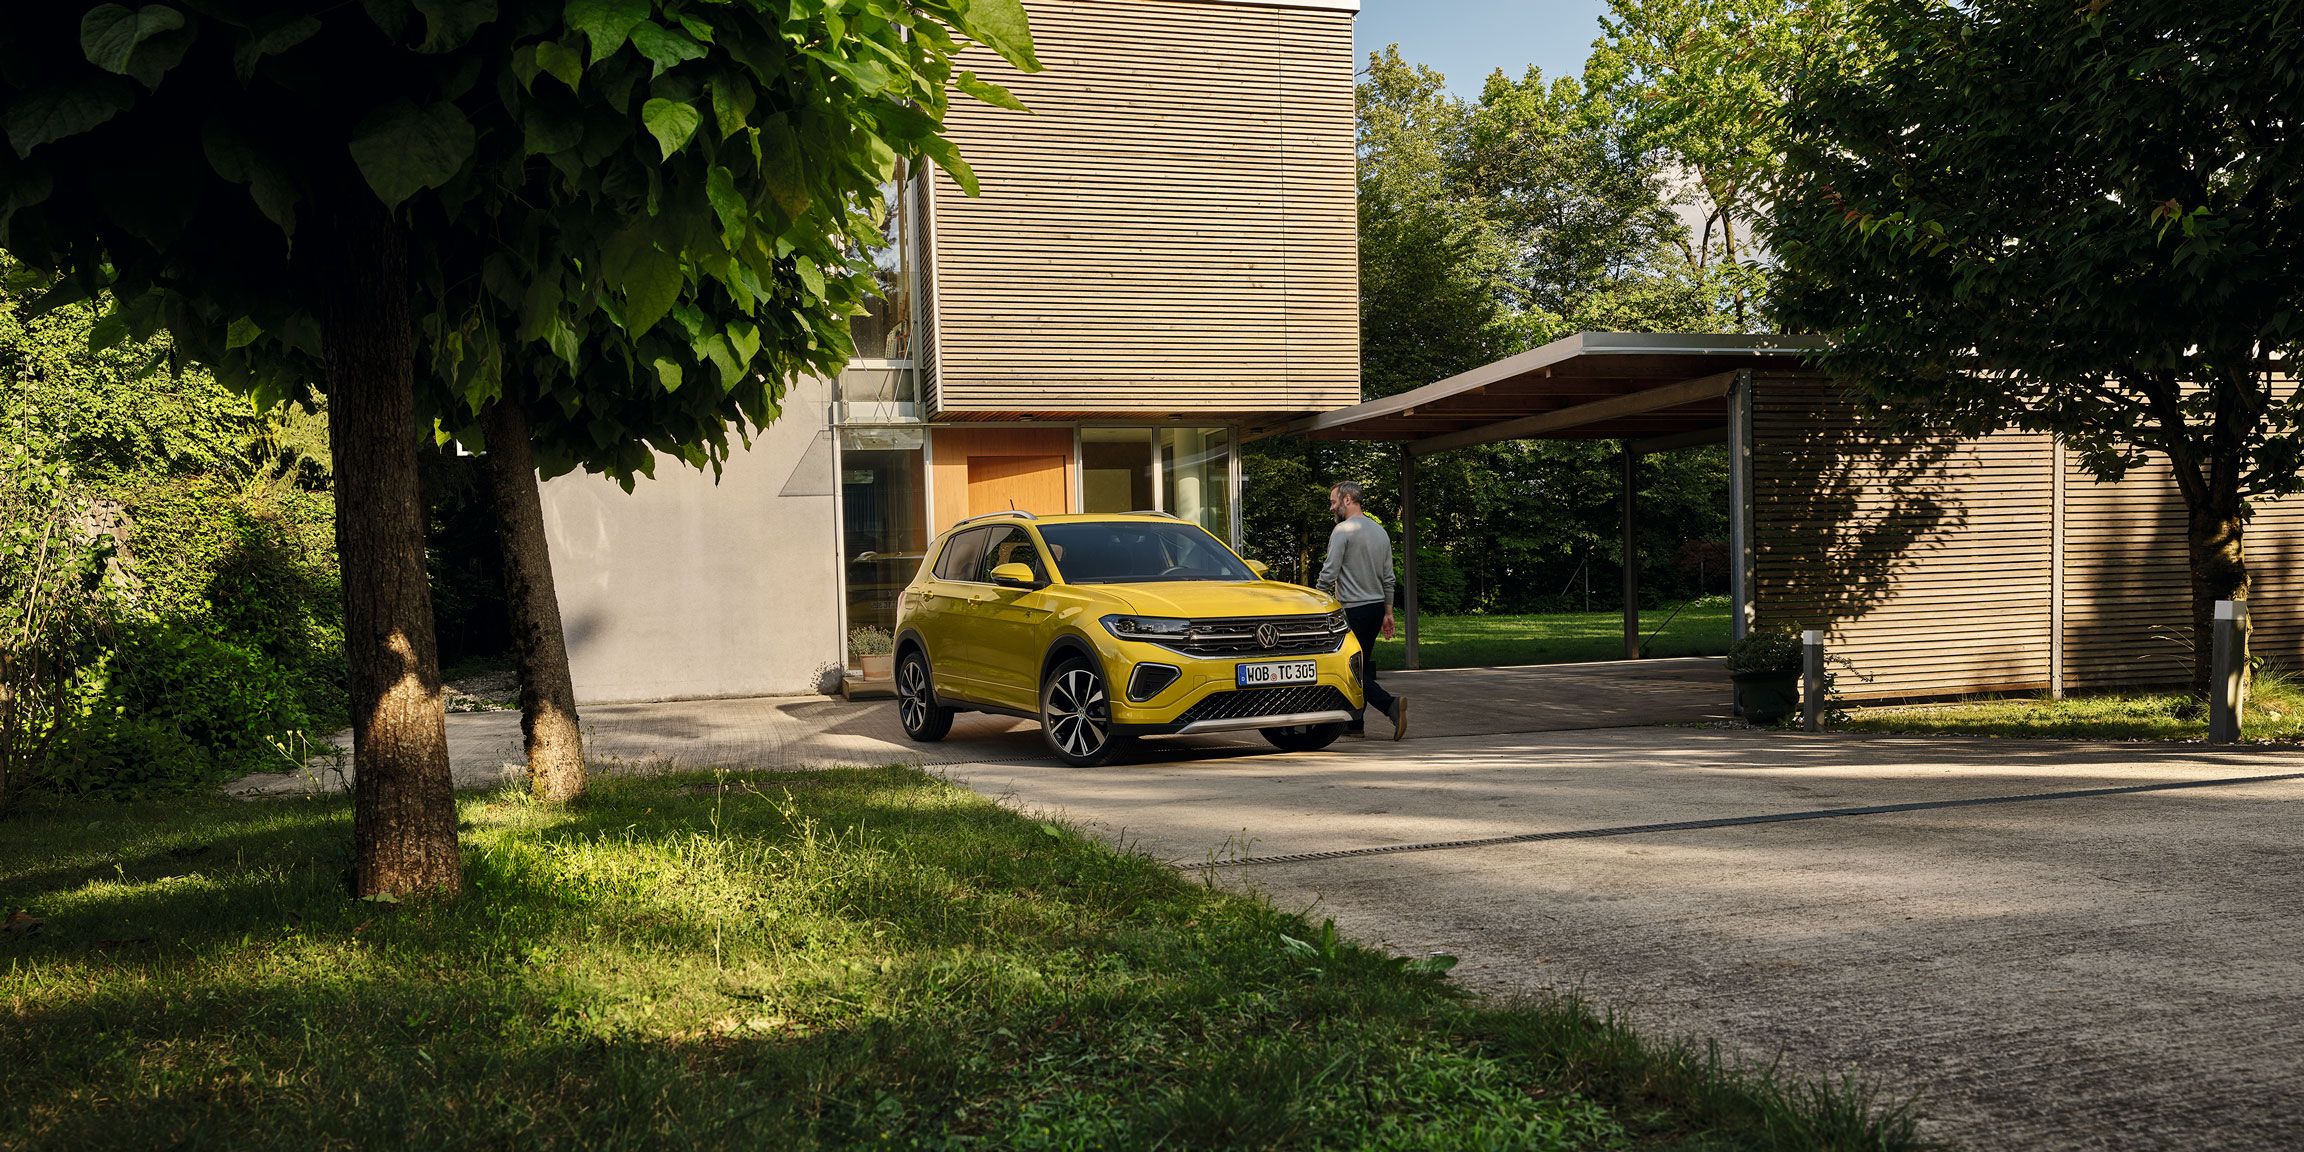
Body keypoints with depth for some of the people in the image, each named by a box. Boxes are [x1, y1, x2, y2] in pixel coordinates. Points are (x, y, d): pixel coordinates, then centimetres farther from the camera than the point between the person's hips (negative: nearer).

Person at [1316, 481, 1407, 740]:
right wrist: (1387, 612, 20)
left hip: (1352, 610, -8)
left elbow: (1329, 574, -16)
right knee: (1361, 667, 14)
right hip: (1377, 607, 8)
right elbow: (1388, 578, 16)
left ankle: (1390, 704, -26)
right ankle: (1354, 723, 17)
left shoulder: (1343, 530, -12)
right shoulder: (1380, 531, 14)